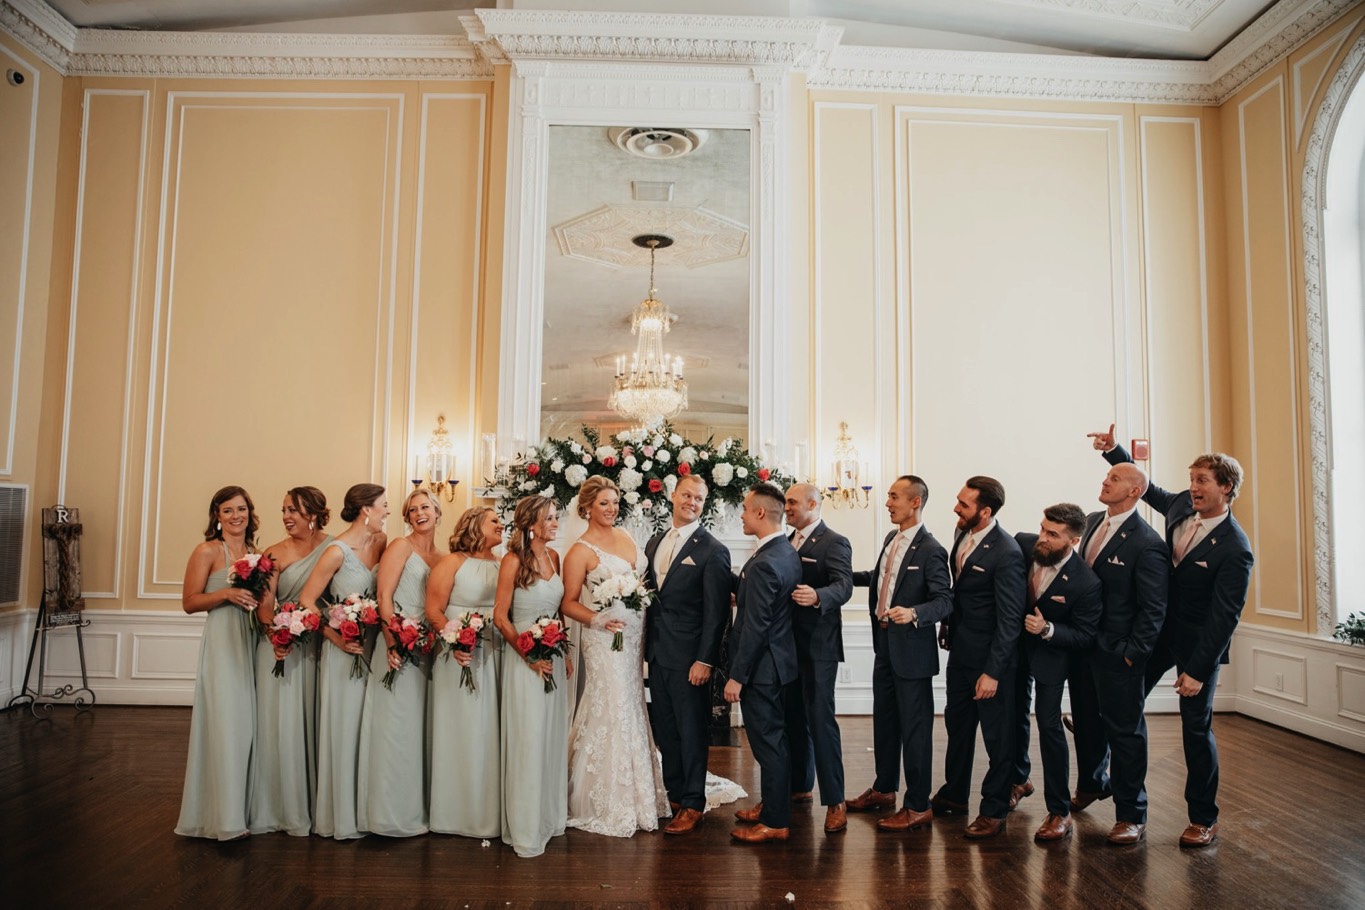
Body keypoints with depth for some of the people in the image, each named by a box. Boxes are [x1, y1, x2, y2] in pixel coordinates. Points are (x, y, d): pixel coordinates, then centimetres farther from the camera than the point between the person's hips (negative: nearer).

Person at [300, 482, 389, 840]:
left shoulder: (381, 542, 2)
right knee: (342, 729, 3)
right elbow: (307, 600, -12)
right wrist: (336, 638, -14)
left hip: (373, 647, 6)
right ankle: (340, 816, 17)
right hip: (344, 649, -6)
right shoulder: (337, 551, -15)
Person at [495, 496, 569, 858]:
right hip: (526, 659, -6)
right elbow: (500, 617, -12)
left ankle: (551, 816, 29)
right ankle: (526, 830, 14)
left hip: (553, 655, 6)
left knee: (553, 737, 14)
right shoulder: (513, 561, -14)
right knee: (528, 741, 1)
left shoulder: (554, 556, 5)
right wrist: (530, 656, -14)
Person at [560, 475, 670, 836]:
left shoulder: (624, 537, 9)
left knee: (632, 709, 14)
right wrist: (597, 619, -22)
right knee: (610, 714, -2)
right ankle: (609, 805, 13)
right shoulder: (581, 551, -10)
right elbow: (569, 603, -8)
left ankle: (634, 795, 29)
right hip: (605, 640, -7)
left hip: (635, 637, 7)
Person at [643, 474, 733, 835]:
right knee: (664, 728, 15)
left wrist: (705, 659, -16)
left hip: (689, 656, -6)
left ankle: (693, 804, 18)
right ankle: (674, 795, 30)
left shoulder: (712, 550, -9)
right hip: (657, 654, 7)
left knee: (692, 730, 5)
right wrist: (647, 643, 6)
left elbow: (716, 611, -12)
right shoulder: (655, 542, 11)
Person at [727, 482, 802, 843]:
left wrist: (736, 676, -18)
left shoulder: (764, 563, -25)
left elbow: (755, 627, -24)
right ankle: (773, 804, 36)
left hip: (761, 665, -10)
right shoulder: (787, 552, 5)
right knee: (773, 736, 21)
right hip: (776, 657, 10)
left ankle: (775, 822, 14)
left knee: (767, 739, 2)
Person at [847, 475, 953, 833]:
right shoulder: (891, 540, 8)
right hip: (884, 645, 9)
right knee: (884, 720, 20)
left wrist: (914, 613, -38)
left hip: (912, 649, -9)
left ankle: (918, 806, 16)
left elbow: (945, 601, -21)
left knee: (915, 726, 3)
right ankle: (884, 789, 36)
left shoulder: (930, 550, -18)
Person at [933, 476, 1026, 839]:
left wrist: (993, 672, -20)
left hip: (988, 656, -8)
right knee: (957, 723, 21)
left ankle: (994, 810, 24)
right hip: (960, 650, 8)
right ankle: (954, 795, 39)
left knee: (997, 735, 9)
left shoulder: (1006, 553, -23)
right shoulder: (964, 533, 0)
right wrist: (947, 627, 11)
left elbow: (1010, 619, -21)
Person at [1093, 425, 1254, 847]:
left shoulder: (1235, 549, -22)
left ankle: (1204, 819, 20)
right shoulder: (1182, 505, -4)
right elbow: (1150, 491, 18)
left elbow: (1224, 617, -22)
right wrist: (1113, 451, 10)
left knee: (1196, 728, 4)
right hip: (1160, 630, 6)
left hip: (1198, 642, -6)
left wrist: (1198, 669, -22)